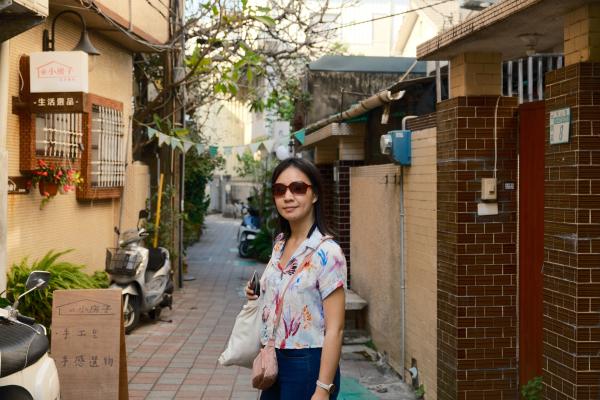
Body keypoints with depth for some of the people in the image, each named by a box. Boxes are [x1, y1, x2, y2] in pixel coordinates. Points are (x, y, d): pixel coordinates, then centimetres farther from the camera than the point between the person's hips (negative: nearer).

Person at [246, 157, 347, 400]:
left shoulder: (326, 252, -18)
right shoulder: (279, 244, 4)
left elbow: (334, 329, -18)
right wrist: (259, 296, 1)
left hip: (308, 365, -7)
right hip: (274, 362, 7)